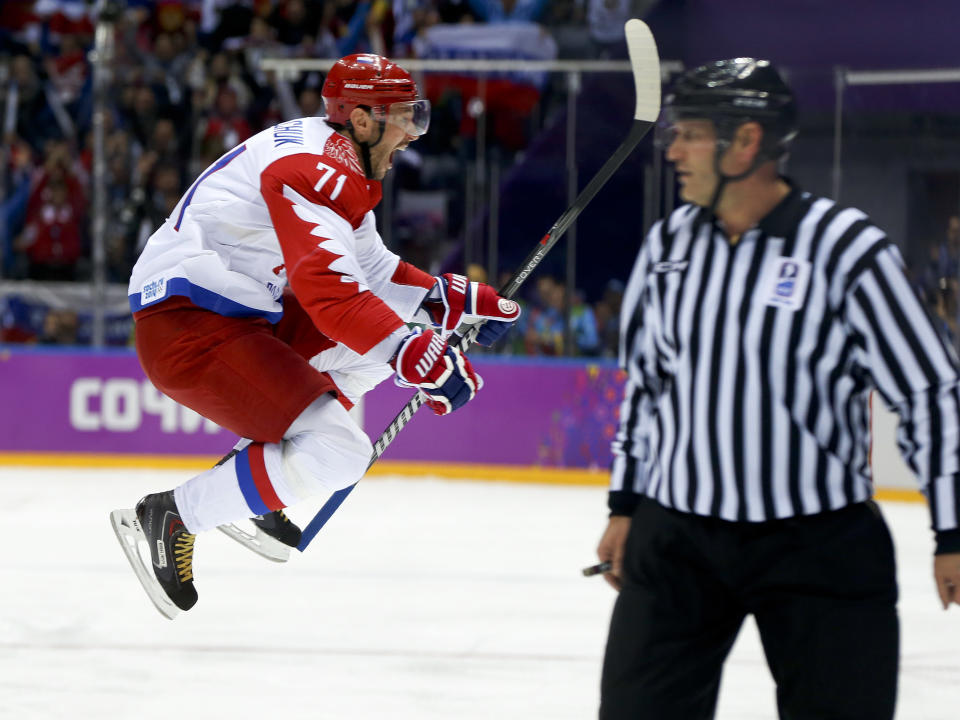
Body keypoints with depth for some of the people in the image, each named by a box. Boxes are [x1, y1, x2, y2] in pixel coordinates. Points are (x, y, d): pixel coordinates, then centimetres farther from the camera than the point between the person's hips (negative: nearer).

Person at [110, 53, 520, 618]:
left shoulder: (343, 166, 15)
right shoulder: (311, 168, -19)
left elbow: (372, 270, 27)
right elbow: (328, 289, -30)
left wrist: (461, 299, 17)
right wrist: (416, 355, -32)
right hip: (186, 326, -11)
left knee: (406, 309, 16)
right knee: (338, 453, -21)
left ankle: (258, 476, 15)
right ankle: (169, 518, -8)